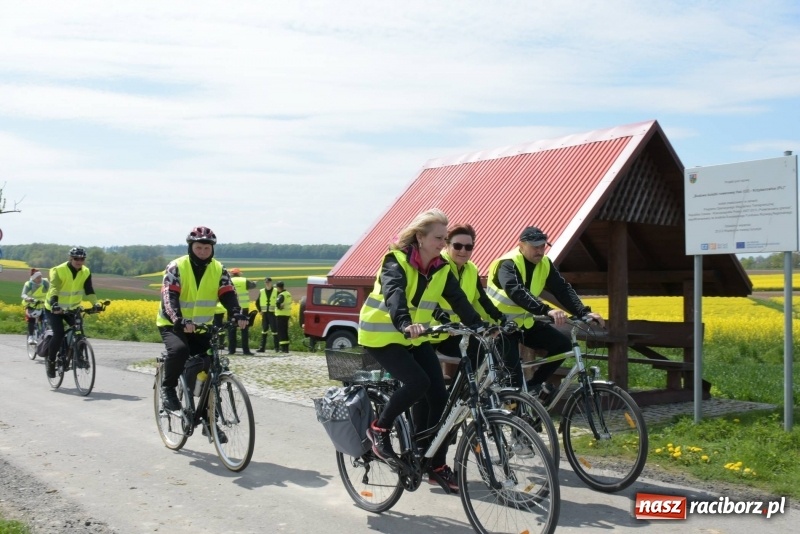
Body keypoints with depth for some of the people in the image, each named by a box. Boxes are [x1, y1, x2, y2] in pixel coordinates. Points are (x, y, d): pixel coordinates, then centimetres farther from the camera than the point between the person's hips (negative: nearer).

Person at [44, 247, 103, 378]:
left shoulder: (86, 272, -7)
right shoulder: (59, 271, -21)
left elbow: (89, 290, -15)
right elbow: (54, 288, -34)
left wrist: (96, 303, -33)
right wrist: (54, 303, -51)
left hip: (72, 308, 4)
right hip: (54, 308, -4)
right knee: (59, 334, -18)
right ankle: (50, 361, 3)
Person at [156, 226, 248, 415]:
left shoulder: (219, 270, 0)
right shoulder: (176, 267, -12)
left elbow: (228, 295, -12)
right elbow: (168, 297, -24)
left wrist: (238, 315, -34)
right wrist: (179, 321, -42)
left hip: (201, 328, 4)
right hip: (173, 325, -4)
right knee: (179, 350, -34)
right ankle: (168, 388, -7)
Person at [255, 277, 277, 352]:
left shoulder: (276, 291, -2)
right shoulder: (261, 292, 7)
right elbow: (257, 302, 17)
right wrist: (260, 310, 9)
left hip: (273, 313, -3)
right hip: (265, 314, 3)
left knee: (274, 330, -3)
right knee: (264, 330, 6)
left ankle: (277, 347, 2)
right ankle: (262, 347, 8)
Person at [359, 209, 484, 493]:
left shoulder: (441, 269, 0)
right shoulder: (396, 261, -19)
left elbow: (459, 301, -9)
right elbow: (394, 294, -37)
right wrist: (405, 325, -55)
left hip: (416, 338, 6)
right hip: (382, 336, -6)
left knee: (439, 395, -5)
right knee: (418, 382, -26)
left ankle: (437, 466, 8)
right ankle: (379, 428, -1)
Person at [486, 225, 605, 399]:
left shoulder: (544, 264, -4)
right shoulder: (508, 264, -24)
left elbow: (563, 289, -9)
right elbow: (517, 292, -42)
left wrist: (584, 312, -25)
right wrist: (547, 310, -54)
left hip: (524, 322, 7)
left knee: (563, 344, -4)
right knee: (514, 375, -17)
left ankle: (535, 384, 10)